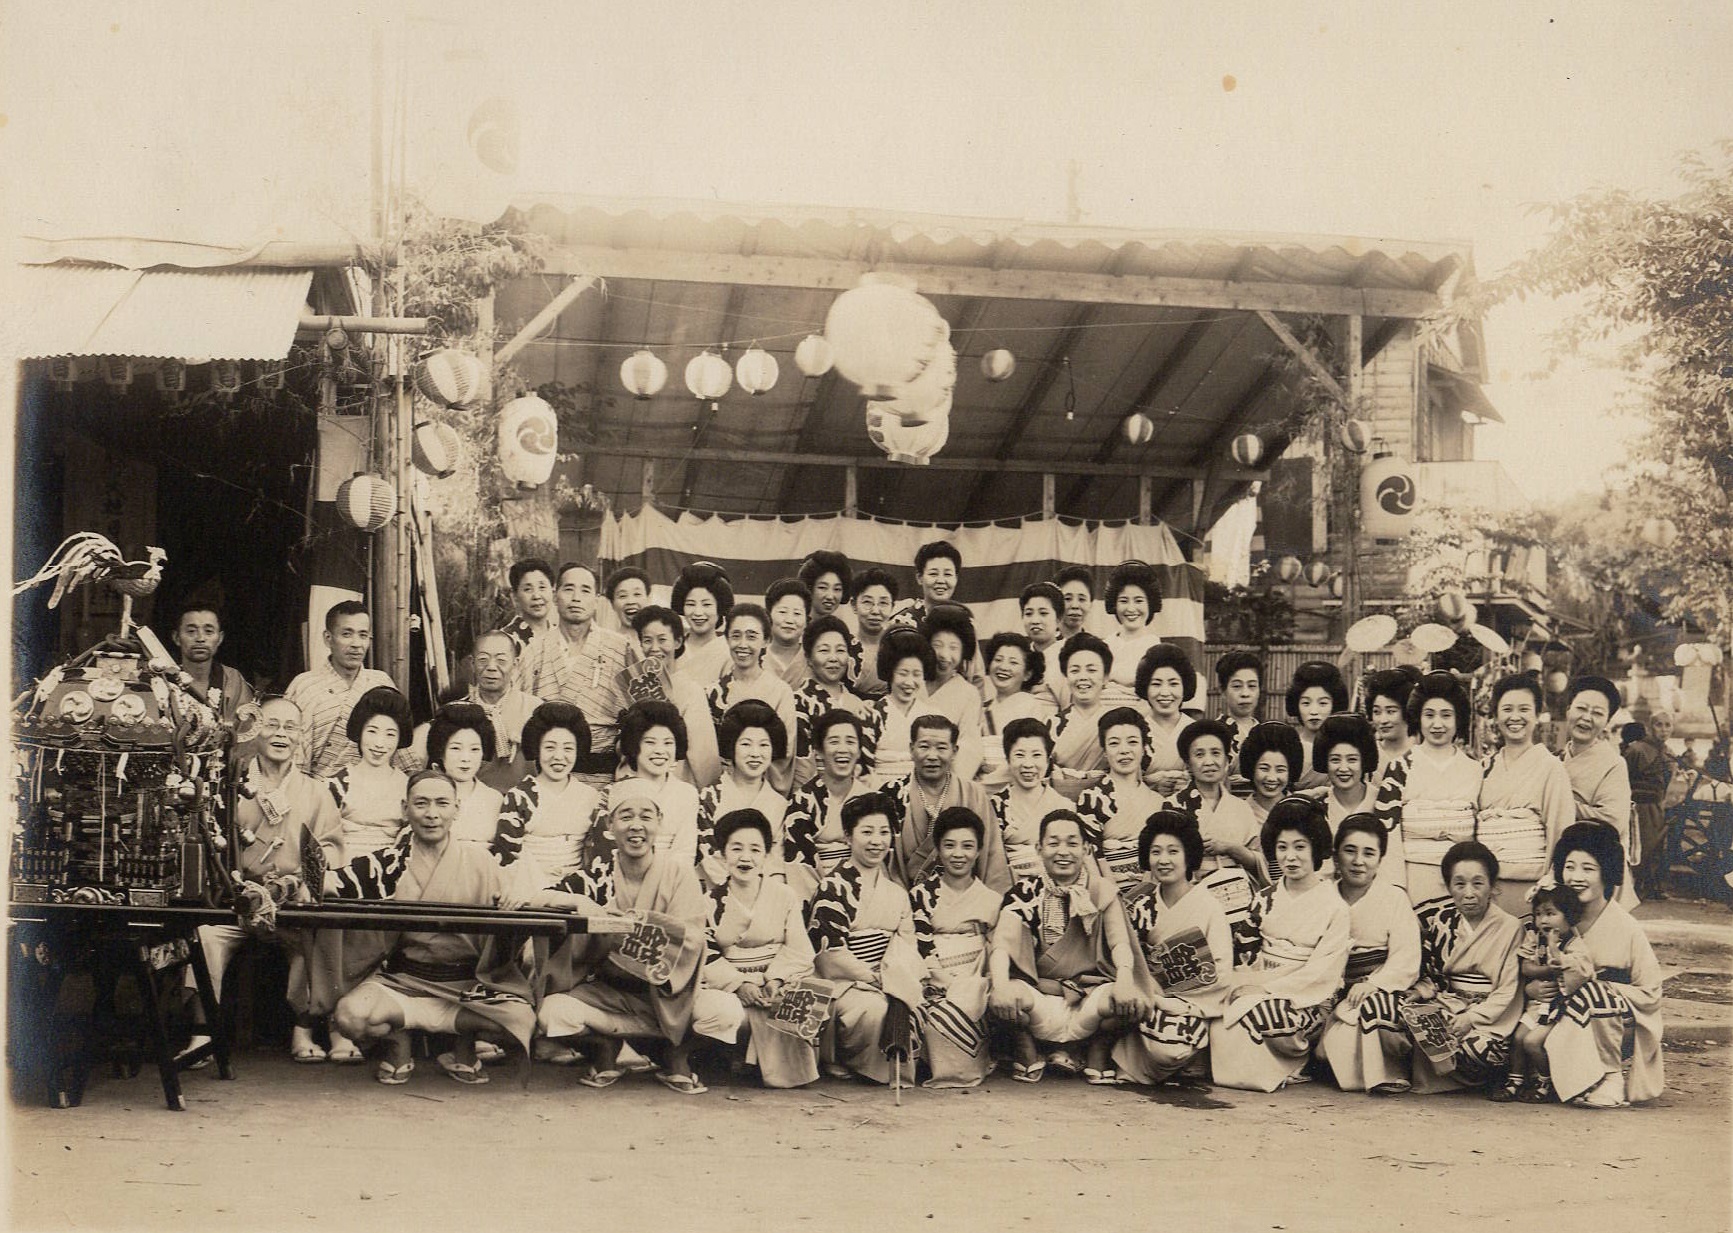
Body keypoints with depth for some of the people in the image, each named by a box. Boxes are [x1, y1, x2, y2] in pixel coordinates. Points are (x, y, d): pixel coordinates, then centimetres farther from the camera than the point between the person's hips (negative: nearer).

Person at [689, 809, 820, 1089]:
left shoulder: (784, 896, 7)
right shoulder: (710, 900, 5)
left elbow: (798, 950, 2)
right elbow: (705, 955, -4)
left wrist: (776, 979, -16)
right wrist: (740, 984, -18)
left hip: (774, 986, 1)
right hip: (723, 986, -1)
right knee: (724, 1012, -35)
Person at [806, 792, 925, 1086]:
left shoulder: (896, 893, 18)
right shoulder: (834, 887, -2)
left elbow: (905, 950, 10)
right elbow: (829, 954, -9)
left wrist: (899, 979, -12)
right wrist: (876, 977, -12)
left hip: (889, 983, 5)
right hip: (841, 984, -5)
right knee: (872, 1009, -33)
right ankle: (841, 1061, -8)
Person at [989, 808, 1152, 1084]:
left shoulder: (1102, 891, 8)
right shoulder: (1027, 892, 4)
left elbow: (1120, 940, -5)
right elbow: (1003, 941, -10)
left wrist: (1125, 979, -29)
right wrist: (1001, 985, -32)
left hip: (1089, 994, 1)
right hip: (1040, 994, -1)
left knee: (1131, 1001, -32)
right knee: (1004, 999, -34)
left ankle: (1099, 1052, 2)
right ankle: (1028, 1053, 0)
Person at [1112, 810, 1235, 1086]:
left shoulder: (1209, 908, -4)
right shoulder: (1142, 905, 9)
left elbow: (1220, 974, -9)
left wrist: (1170, 1002, -13)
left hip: (1195, 1004, -5)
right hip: (1152, 999, 5)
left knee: (1171, 1044, -33)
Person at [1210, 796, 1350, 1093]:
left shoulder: (1335, 907, -1)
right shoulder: (1264, 899, 14)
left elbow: (1320, 974, -8)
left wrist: (1267, 990, -14)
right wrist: (1242, 986, -6)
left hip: (1308, 1003, -4)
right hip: (1257, 989, 4)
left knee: (1258, 1013, -36)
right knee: (1220, 1015, -27)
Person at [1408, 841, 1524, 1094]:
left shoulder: (1510, 927, 0)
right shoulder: (1437, 921, 11)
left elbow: (1507, 992, -5)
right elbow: (1429, 974, 18)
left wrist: (1472, 1018, -17)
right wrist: (1419, 992, -6)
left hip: (1490, 1015, -3)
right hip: (1446, 1005, 3)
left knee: (1479, 1048, -33)